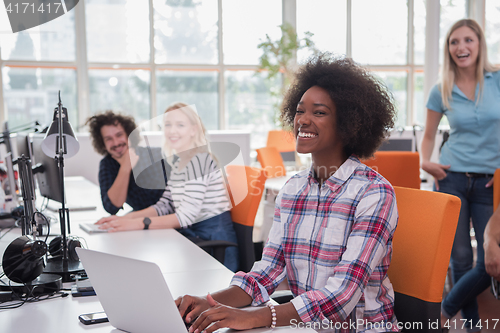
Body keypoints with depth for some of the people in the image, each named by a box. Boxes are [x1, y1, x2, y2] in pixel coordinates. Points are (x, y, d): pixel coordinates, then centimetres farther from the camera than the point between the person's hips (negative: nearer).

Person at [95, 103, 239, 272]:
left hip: (214, 244, -8)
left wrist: (138, 223, -27)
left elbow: (186, 216, -23)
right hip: (192, 235, 8)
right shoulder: (179, 162, 13)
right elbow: (165, 205, 12)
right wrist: (127, 218, -2)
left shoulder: (199, 160, -17)